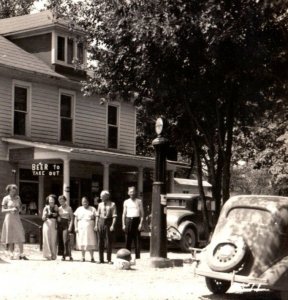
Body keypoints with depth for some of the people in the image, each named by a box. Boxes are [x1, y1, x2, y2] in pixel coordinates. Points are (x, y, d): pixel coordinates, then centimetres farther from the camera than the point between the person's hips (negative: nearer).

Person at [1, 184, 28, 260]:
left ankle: (21, 254, -8)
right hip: (9, 217, -3)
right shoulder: (6, 199, -1)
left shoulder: (17, 198, 9)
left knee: (20, 236, -7)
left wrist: (18, 209, -2)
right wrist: (11, 209, -15)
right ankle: (11, 254, 5)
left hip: (17, 218, 3)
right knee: (10, 236, -1)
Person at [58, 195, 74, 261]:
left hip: (66, 224, -5)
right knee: (60, 240, 2)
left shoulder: (69, 208, 1)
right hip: (60, 225, 5)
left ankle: (70, 255, -12)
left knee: (66, 241, -14)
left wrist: (70, 227, -12)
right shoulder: (59, 208, 15)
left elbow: (71, 219, -2)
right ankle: (63, 255, 7)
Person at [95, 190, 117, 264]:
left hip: (108, 222, -4)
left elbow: (114, 216, -6)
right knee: (100, 241, 4)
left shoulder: (112, 204, -2)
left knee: (109, 242, 0)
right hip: (101, 222, 4)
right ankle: (101, 259, 11)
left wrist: (112, 225, -15)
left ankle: (109, 259, 8)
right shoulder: (100, 204, 10)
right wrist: (96, 225, 6)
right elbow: (97, 215, 12)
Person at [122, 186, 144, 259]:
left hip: (136, 220, -2)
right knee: (128, 240, 1)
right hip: (128, 220, 2)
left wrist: (141, 223, -7)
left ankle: (137, 257, 1)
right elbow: (124, 214, 13)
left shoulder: (139, 201, 6)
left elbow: (142, 213, 4)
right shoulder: (126, 202, 12)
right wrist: (123, 224, 5)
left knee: (137, 240, -3)